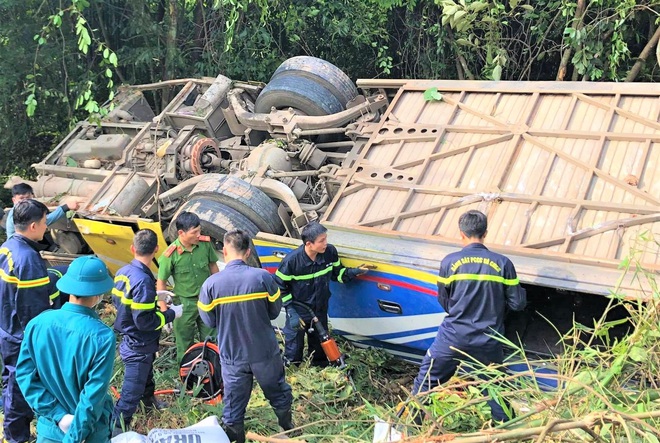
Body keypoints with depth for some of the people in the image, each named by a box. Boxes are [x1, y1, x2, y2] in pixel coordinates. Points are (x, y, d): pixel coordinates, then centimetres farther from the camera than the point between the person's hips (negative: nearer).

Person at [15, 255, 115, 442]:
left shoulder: (37, 323, -12)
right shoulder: (102, 336, -23)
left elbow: (25, 374, -8)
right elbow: (94, 395, -21)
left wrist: (58, 415, -9)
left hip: (49, 428, 3)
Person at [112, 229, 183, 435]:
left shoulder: (123, 272, -3)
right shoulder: (143, 280, -30)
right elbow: (144, 321, -29)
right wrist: (171, 313, -16)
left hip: (129, 340, 9)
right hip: (139, 347, -9)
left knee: (145, 376, 33)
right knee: (131, 393, 3)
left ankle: (149, 399, 55)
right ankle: (117, 430, 11)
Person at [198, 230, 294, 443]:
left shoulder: (211, 284, -16)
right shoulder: (263, 277, -17)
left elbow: (209, 321, -6)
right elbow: (275, 311, -4)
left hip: (232, 355, -1)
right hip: (264, 351, 1)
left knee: (234, 401, 16)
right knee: (277, 391, 24)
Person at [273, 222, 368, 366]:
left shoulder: (330, 252, -16)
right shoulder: (291, 260, -27)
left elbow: (337, 273, 2)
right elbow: (279, 287, -15)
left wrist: (354, 272, -18)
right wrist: (291, 311, -18)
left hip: (320, 310, 4)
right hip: (298, 312, -4)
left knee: (320, 345, 23)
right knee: (294, 349, 12)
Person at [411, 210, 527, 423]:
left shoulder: (450, 262, -7)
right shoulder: (502, 263, -5)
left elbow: (444, 302, 3)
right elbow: (518, 303, -1)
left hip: (453, 337, -1)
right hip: (488, 342, 1)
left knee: (426, 379, 15)